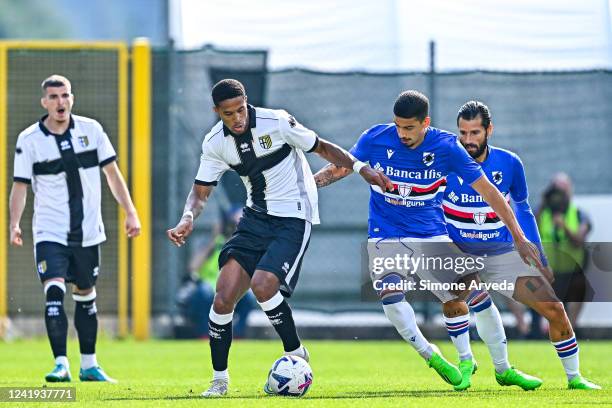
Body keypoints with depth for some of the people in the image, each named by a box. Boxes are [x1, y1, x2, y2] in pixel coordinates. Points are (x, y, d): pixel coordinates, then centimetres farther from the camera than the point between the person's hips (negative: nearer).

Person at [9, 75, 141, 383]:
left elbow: (111, 173, 7)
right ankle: (61, 365, -20)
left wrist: (130, 212, 2)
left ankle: (89, 366, 23)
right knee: (54, 293, -19)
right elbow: (20, 186, -2)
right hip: (50, 232, -3)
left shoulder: (90, 129, 1)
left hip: (88, 231, 3)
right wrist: (14, 224, -15)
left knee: (86, 296, 13)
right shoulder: (29, 140, -5)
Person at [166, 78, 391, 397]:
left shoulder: (276, 122, -16)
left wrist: (361, 168, -12)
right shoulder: (215, 143, -2)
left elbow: (321, 147, -4)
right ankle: (220, 380, 8)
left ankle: (295, 353, -2)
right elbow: (200, 192, 4)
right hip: (256, 217, 5)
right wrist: (188, 219, -17)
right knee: (223, 297, -7)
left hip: (293, 218, -5)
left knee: (262, 286, -26)